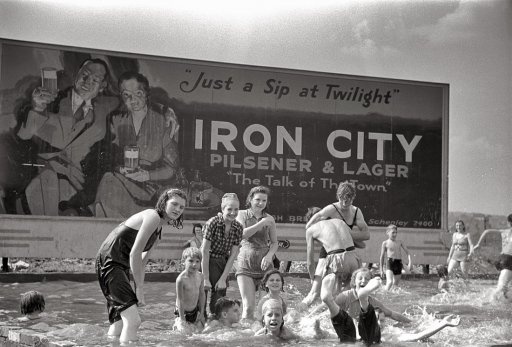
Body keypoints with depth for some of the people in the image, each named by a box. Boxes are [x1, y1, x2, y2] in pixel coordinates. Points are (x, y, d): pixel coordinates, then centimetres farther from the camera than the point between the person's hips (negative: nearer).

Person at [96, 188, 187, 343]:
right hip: (109, 262, -10)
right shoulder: (153, 217, -12)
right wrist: (139, 288, -13)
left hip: (121, 266, 10)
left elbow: (142, 260, 20)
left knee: (119, 323, 14)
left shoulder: (158, 229, 19)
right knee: (133, 320, -18)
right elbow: (134, 253, -17)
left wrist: (139, 289, 10)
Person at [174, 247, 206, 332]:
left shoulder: (200, 276, -7)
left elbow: (202, 294, 4)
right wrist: (182, 320, -17)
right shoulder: (181, 279, -25)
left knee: (201, 328, 10)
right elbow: (180, 300, -21)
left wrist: (201, 313, 5)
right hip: (183, 312, -5)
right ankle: (177, 322, 21)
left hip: (195, 311, 5)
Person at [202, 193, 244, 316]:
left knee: (219, 297, 4)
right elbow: (205, 251, -17)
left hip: (222, 263, 4)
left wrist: (223, 279, -7)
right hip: (206, 261, -4)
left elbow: (232, 255, -3)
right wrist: (206, 279, -17)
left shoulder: (238, 228, -5)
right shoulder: (213, 223, -18)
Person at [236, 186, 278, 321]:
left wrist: (269, 255, -8)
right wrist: (261, 223, -14)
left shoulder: (269, 219, 10)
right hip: (245, 264, -2)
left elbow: (274, 243, 11)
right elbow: (242, 234, -10)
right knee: (248, 306, -11)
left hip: (264, 264, 2)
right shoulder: (242, 214, 6)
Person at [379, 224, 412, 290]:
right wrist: (381, 269, 9)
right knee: (390, 282, -22)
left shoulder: (400, 242, 12)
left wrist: (410, 262, -5)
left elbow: (407, 252, 11)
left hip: (399, 263, 4)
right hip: (390, 262, -4)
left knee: (395, 284, 8)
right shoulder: (385, 243, 4)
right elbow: (382, 256, 8)